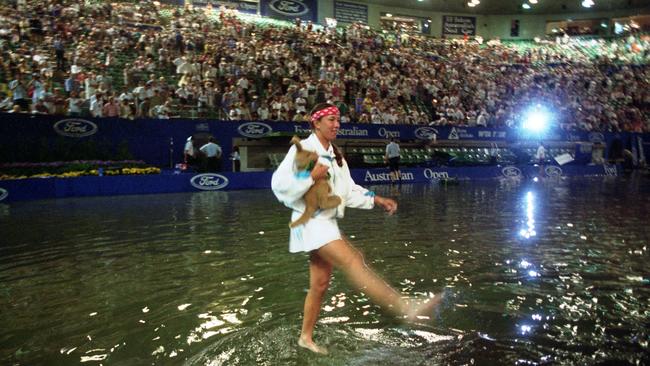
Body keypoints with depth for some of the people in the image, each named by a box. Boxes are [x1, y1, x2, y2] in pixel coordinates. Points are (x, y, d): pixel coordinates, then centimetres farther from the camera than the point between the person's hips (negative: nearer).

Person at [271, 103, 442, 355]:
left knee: (320, 284, 12)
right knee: (352, 261, -22)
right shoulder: (303, 149, -8)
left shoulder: (335, 155, 16)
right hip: (310, 221, -9)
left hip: (327, 222, 9)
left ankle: (306, 337, 25)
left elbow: (349, 190, 15)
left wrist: (377, 200, 5)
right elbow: (279, 183, -15)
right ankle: (405, 307, -33)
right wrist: (311, 176, -22)